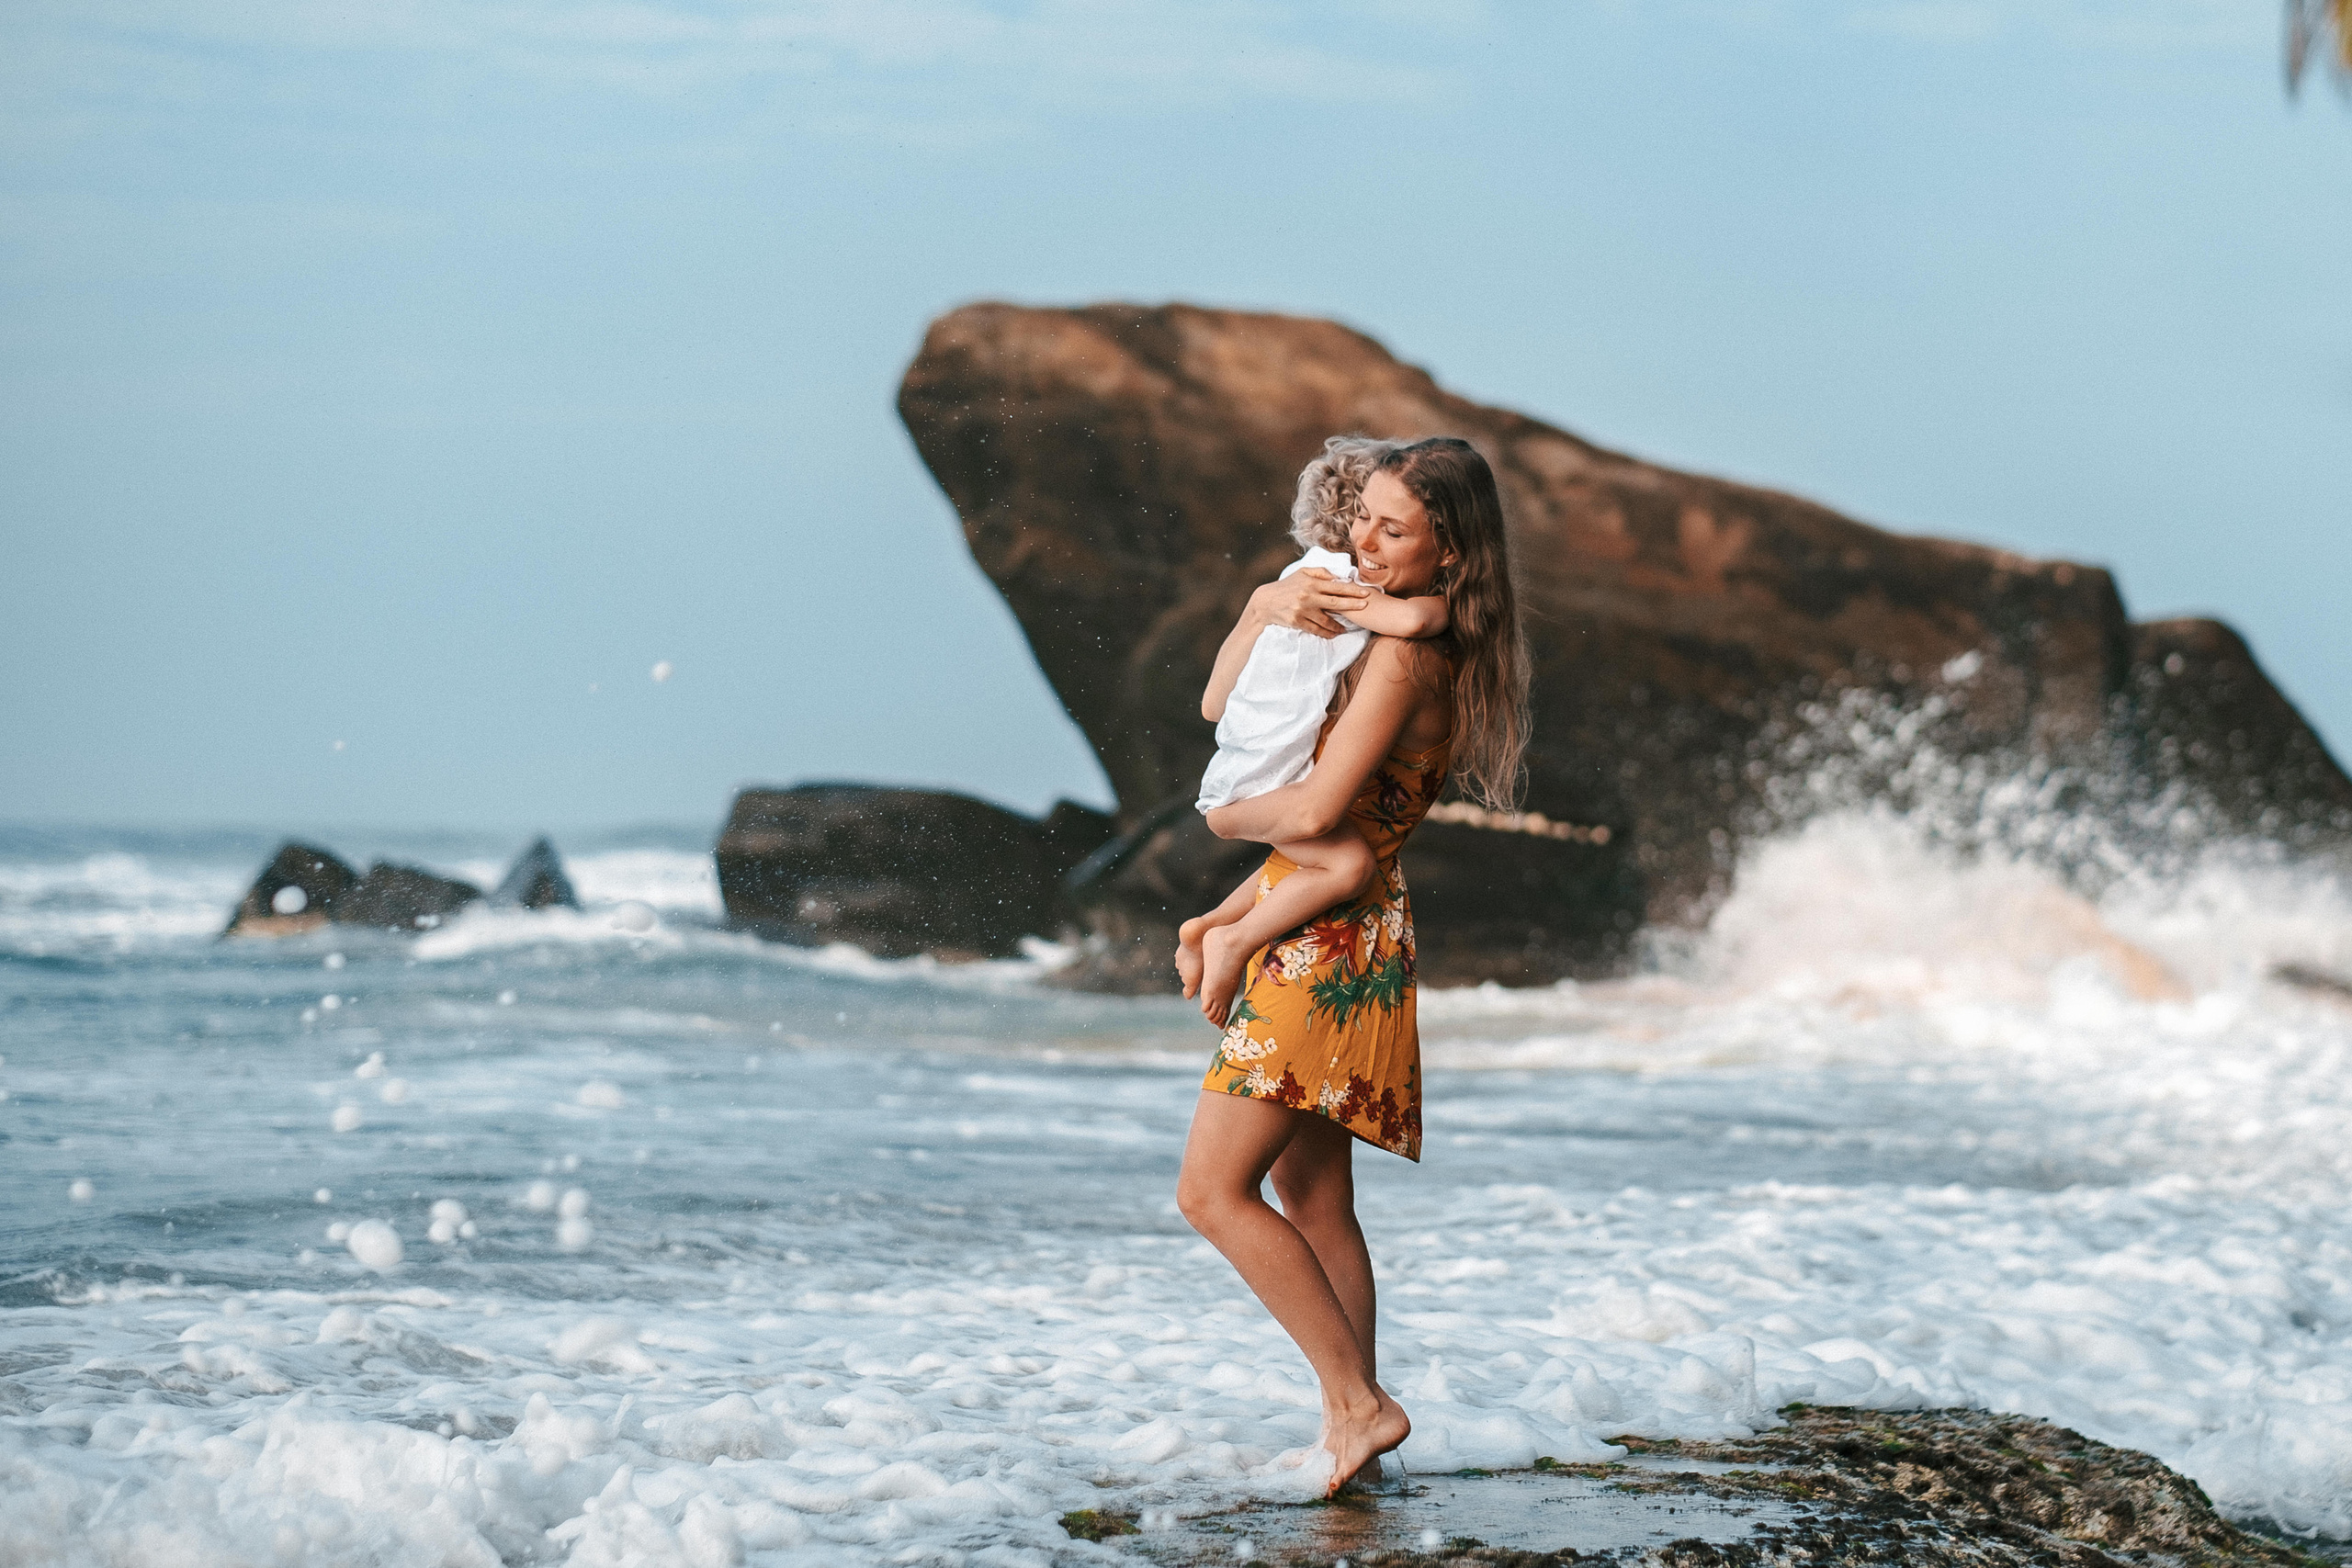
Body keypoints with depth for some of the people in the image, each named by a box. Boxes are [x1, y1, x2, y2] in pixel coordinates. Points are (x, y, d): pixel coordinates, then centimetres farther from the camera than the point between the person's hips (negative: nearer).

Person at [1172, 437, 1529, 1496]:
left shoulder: (1405, 654, -18)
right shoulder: (1379, 621, 11)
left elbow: (1315, 811, -24)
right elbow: (1258, 608, 23)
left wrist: (1225, 814, -3)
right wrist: (1281, 603, -1)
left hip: (1328, 942, -10)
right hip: (1333, 942, 10)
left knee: (1214, 1191, -10)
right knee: (1312, 1200, 13)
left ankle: (1358, 1404, -10)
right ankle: (1350, 1431, 16)